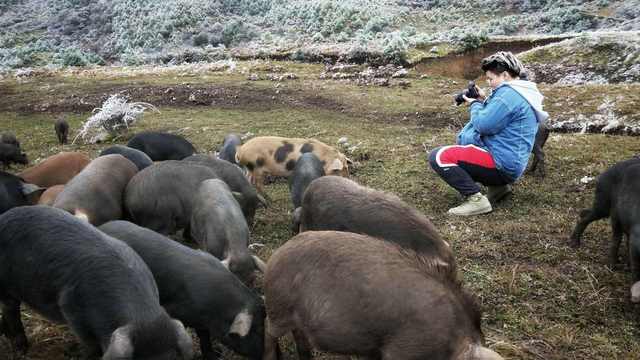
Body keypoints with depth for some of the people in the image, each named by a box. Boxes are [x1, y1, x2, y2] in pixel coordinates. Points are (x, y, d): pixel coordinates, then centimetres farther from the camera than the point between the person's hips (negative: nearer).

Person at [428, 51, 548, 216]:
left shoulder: (509, 93, -16)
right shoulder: (521, 93, 17)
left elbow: (483, 125, -19)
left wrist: (475, 104, -1)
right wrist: (483, 102, 11)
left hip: (502, 165, -11)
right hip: (508, 164, 11)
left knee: (438, 157, -16)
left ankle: (476, 199, -16)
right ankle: (498, 186, 15)